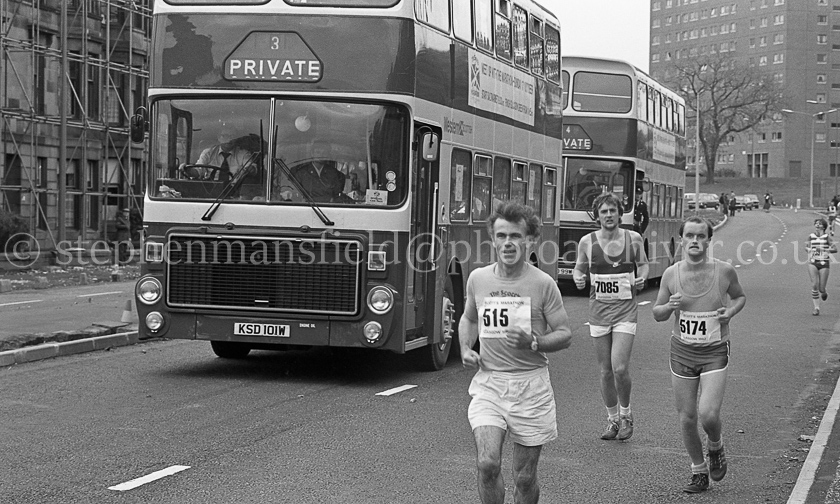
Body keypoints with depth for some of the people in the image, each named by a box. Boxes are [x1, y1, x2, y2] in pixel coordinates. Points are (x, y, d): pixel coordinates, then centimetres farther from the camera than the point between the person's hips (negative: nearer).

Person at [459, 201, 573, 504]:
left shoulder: (543, 284, -5)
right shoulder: (477, 279, 4)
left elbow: (565, 334, -1)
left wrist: (533, 343, -20)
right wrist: (465, 349, 4)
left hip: (530, 385, -1)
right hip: (488, 381, 2)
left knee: (525, 478, 6)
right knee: (487, 464, -18)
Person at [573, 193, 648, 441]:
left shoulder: (633, 239, -1)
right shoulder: (587, 242, -1)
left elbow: (643, 264, 15)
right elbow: (579, 268, 12)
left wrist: (641, 278, -6)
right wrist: (579, 279, -10)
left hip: (625, 310, -1)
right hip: (599, 310, 2)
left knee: (620, 368, -13)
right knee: (605, 371, 6)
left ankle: (626, 413, 12)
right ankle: (612, 420, 24)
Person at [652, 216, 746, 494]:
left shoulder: (724, 271, -10)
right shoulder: (671, 274, -6)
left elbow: (740, 296, 11)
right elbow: (657, 314, 6)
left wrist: (731, 311, -10)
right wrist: (669, 306, -16)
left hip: (715, 353, -2)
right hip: (682, 351, 2)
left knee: (708, 414, -18)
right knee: (687, 419, 5)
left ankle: (716, 446, 18)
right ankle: (699, 473, 27)